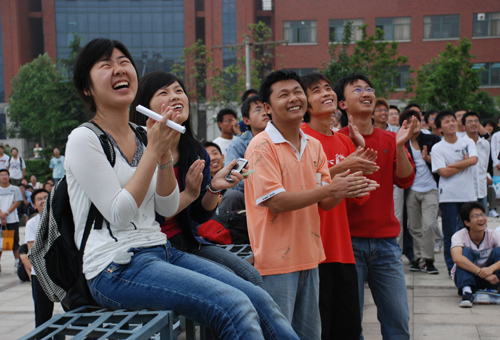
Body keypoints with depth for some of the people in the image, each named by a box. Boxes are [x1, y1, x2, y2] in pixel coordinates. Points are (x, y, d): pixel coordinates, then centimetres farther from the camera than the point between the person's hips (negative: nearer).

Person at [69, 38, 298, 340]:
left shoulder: (141, 135, 13)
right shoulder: (84, 139, -7)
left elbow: (168, 208, 9)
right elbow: (119, 215, -16)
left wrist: (165, 150, -4)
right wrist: (154, 149, -16)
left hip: (161, 251, 7)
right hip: (116, 269, -7)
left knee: (260, 300, -9)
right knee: (234, 305, -25)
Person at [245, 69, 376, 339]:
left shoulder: (314, 146, 9)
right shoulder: (262, 146, -12)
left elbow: (325, 203, 8)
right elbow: (275, 201, -20)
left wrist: (344, 190, -14)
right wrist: (329, 188, -22)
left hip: (309, 257, 7)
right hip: (276, 259, -7)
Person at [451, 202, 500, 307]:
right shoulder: (459, 236, -18)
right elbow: (457, 258, -38)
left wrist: (491, 268, -46)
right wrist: (481, 272, -46)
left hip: (488, 282, 2)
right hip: (466, 276, -1)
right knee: (465, 251, -27)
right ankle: (467, 292, -39)